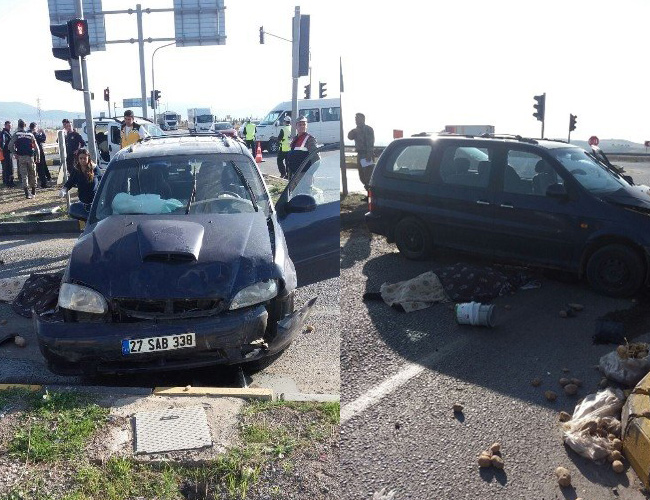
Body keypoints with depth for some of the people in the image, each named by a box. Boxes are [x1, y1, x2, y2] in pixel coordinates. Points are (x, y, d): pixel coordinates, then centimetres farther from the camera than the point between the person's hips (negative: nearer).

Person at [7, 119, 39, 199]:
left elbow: (10, 145, -8)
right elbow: (36, 147, 2)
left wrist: (15, 153, 7)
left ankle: (27, 193, -11)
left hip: (21, 157, -1)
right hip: (30, 156, 1)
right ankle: (33, 192, 22)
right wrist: (37, 157, 9)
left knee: (24, 175, 1)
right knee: (32, 174, 14)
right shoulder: (30, 134, 4)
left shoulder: (16, 134, -1)